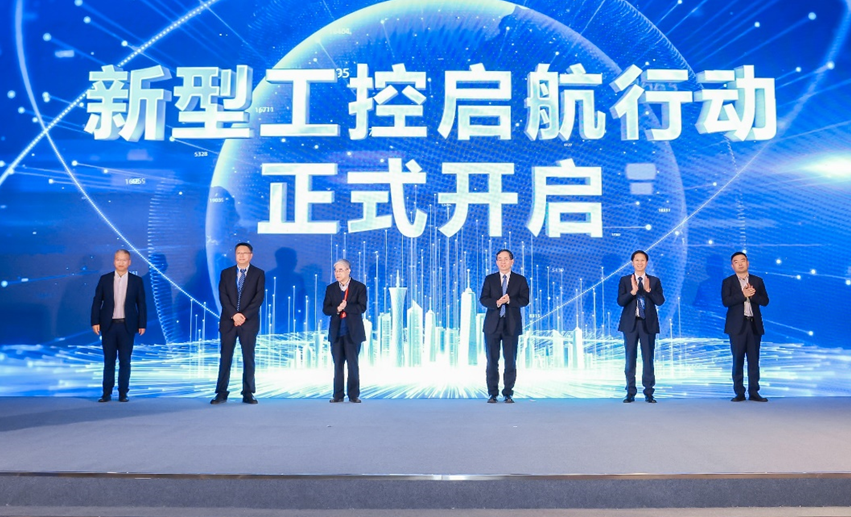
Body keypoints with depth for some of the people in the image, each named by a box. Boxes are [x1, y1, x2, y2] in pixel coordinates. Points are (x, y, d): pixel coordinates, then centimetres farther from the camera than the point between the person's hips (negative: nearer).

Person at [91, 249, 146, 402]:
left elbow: (141, 304, 2)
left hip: (127, 326, -1)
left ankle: (123, 393, 11)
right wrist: (95, 322, -3)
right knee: (109, 360, 6)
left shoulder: (136, 281, 2)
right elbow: (97, 302, 4)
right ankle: (107, 393, 12)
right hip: (108, 325, 1)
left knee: (125, 361, 3)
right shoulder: (105, 279, 4)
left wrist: (142, 324, -2)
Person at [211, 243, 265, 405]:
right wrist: (233, 314, -14)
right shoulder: (226, 273, 10)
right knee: (225, 357, 2)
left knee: (248, 358, 2)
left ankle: (248, 393, 7)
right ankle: (221, 392, 7)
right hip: (228, 321, 1)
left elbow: (259, 297, -5)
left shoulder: (258, 273, 4)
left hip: (249, 322, -1)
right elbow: (223, 296, 0)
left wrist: (244, 315, -15)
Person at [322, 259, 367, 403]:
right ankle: (338, 395, 11)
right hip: (336, 332, 3)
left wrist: (345, 307, -18)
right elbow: (326, 309, 3)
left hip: (353, 331, -3)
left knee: (352, 364, -1)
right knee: (338, 364, 5)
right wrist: (337, 309, -15)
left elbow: (362, 307, -9)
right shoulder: (331, 288, 10)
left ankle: (353, 395, 6)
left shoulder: (359, 287, 0)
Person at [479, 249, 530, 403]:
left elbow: (524, 300, -3)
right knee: (492, 361, 2)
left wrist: (509, 300, -19)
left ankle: (508, 393, 10)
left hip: (511, 325, 0)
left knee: (510, 361, 1)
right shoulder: (489, 279, 9)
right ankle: (492, 394, 9)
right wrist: (497, 302, -20)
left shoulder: (520, 280, 6)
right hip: (492, 324, 1)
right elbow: (483, 299, -1)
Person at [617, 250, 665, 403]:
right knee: (630, 358, 3)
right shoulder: (625, 280, 5)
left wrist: (648, 290, -17)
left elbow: (660, 301, -5)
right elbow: (620, 301, -6)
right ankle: (630, 392, 10)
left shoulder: (654, 281, 6)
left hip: (648, 323, 0)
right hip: (630, 323, 0)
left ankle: (649, 393, 8)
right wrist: (633, 291, -20)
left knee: (648, 358, 1)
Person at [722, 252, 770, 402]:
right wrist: (743, 295, -18)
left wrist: (752, 295, -14)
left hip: (754, 324, 2)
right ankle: (739, 393, 5)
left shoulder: (757, 281, 11)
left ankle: (754, 392, 9)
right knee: (738, 360, 0)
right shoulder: (728, 282, 4)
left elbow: (765, 301, 2)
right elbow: (726, 301, -10)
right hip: (737, 325, -2)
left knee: (754, 360, 3)